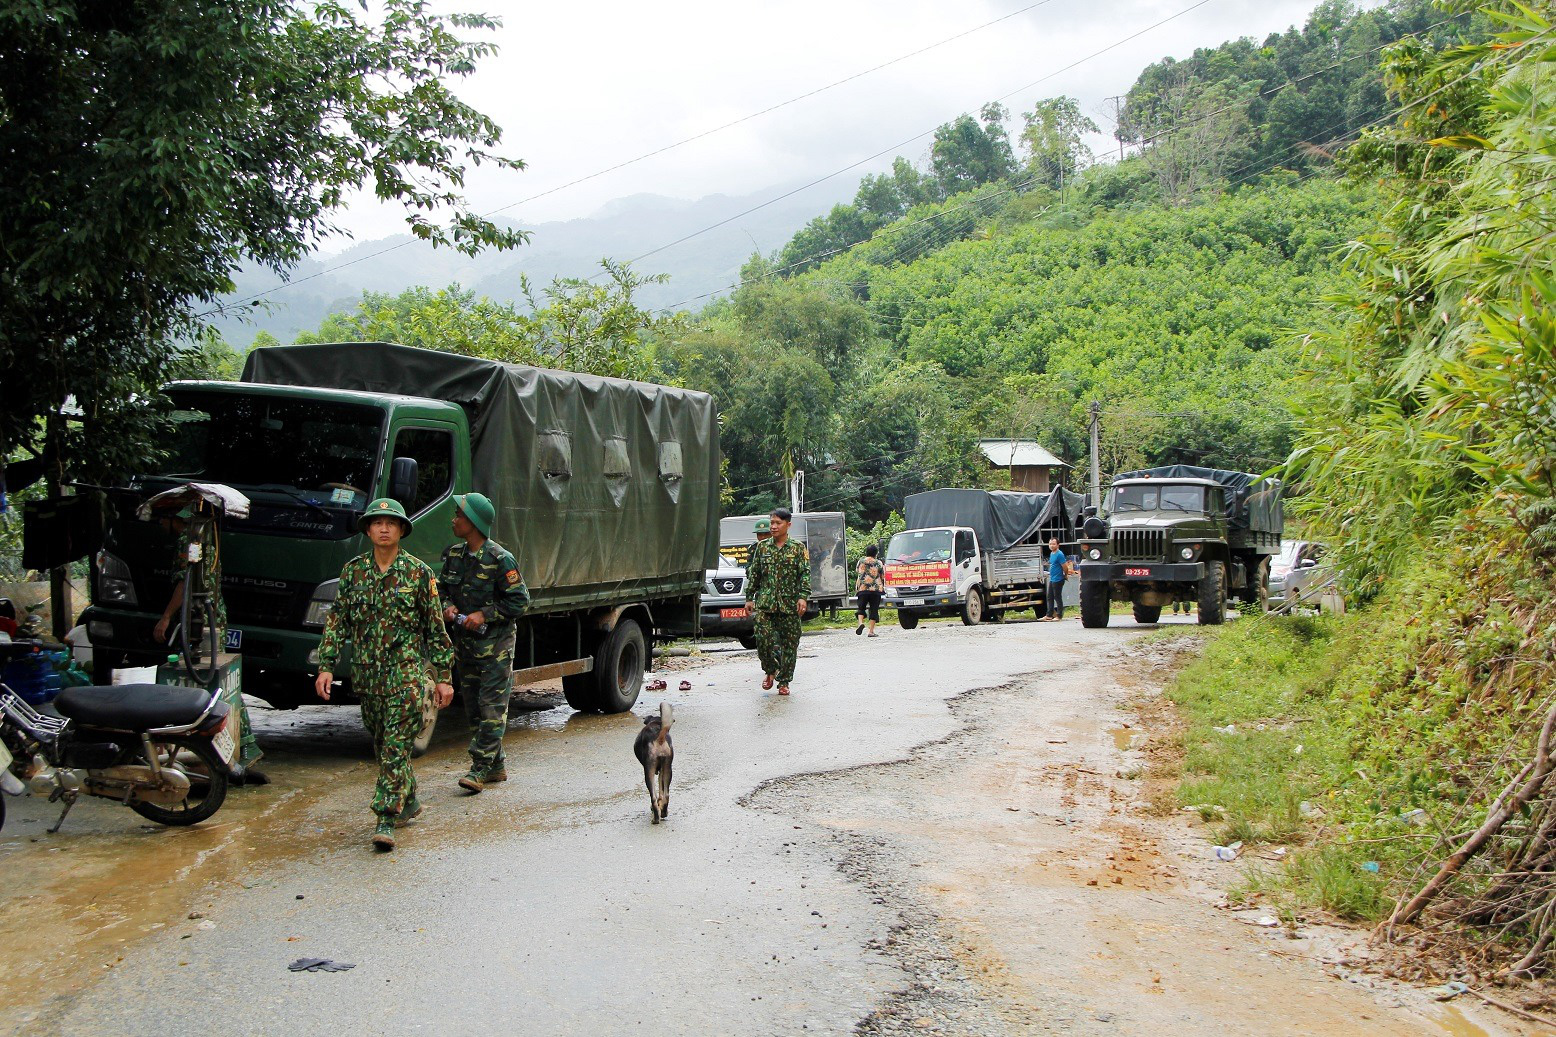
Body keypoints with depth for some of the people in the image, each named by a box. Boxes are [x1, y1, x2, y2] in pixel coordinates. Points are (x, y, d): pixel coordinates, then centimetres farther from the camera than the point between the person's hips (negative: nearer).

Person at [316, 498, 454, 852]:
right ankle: (408, 801, 32)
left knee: (397, 744, -11)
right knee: (381, 743, 14)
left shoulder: (419, 573, -2)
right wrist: (326, 666, 0)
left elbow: (436, 629, 1)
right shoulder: (353, 571, 7)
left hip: (407, 670, -4)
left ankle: (386, 819, -12)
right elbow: (337, 622, 9)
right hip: (366, 673, 4)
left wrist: (443, 677, -1)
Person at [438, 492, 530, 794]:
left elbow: (519, 601, -11)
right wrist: (448, 607, -3)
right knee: (473, 708, 11)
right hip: (464, 643, 7)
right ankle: (496, 766, 21)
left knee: (491, 707, -7)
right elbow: (441, 588, 18)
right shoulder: (453, 555, 7)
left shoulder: (500, 559, -13)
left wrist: (484, 615, -17)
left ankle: (481, 768, -7)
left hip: (495, 645, -7)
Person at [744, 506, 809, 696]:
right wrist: (749, 597, 10)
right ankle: (770, 670, 14)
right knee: (763, 638, -11)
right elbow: (753, 574, 14)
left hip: (789, 604, -1)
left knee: (789, 643, 0)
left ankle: (784, 681, 12)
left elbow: (805, 574, -1)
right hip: (764, 603, 1)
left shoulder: (798, 548, 4)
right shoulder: (762, 547, 11)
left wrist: (802, 597, -12)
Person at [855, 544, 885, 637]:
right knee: (874, 609, 5)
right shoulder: (878, 563, 0)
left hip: (862, 588, 1)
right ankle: (871, 631, 0)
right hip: (876, 589, -1)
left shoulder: (861, 561, 5)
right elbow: (883, 577, 6)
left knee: (861, 607, 10)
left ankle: (861, 622, -17)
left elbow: (857, 571, 21)